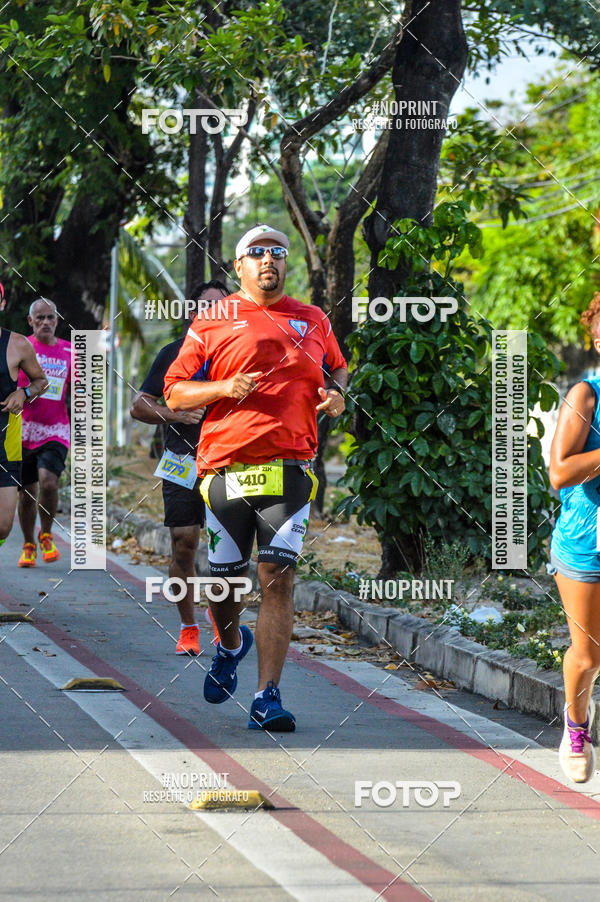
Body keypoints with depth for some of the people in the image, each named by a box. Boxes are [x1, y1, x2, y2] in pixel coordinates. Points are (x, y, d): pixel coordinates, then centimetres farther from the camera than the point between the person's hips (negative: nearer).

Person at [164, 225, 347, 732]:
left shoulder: (314, 322, 14)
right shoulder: (212, 322, 7)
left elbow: (338, 368, 31)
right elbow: (175, 394, 6)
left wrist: (337, 394, 8)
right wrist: (225, 388, -11)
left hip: (289, 469, 0)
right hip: (225, 467, 0)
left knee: (278, 579, -11)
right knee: (224, 580, 7)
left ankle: (268, 697, -11)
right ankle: (231, 646, 42)